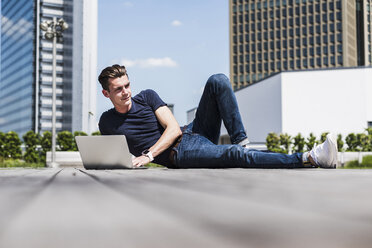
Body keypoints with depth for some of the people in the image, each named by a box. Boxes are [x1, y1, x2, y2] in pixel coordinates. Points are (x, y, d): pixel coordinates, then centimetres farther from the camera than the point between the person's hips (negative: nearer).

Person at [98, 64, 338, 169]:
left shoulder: (147, 97, 8)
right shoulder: (107, 122, 7)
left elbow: (174, 128, -2)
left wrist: (148, 155, -14)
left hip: (193, 132, 4)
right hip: (179, 154, -4)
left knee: (218, 81, -16)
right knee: (234, 155, -33)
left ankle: (242, 142, -17)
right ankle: (310, 159, -37)